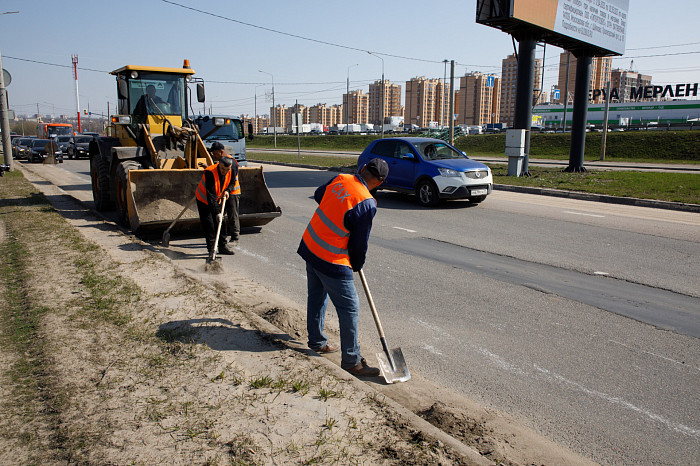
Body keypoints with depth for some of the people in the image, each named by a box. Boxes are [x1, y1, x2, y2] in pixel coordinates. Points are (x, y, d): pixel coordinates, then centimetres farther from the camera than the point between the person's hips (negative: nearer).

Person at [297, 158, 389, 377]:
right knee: (349, 308, 1)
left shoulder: (341, 179, -3)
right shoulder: (366, 204, -22)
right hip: (331, 260, -8)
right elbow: (359, 242, -12)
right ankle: (351, 360, 9)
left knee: (316, 297, 22)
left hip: (309, 246, 9)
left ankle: (316, 341, 40)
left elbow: (318, 195, 18)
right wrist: (357, 265, 6)